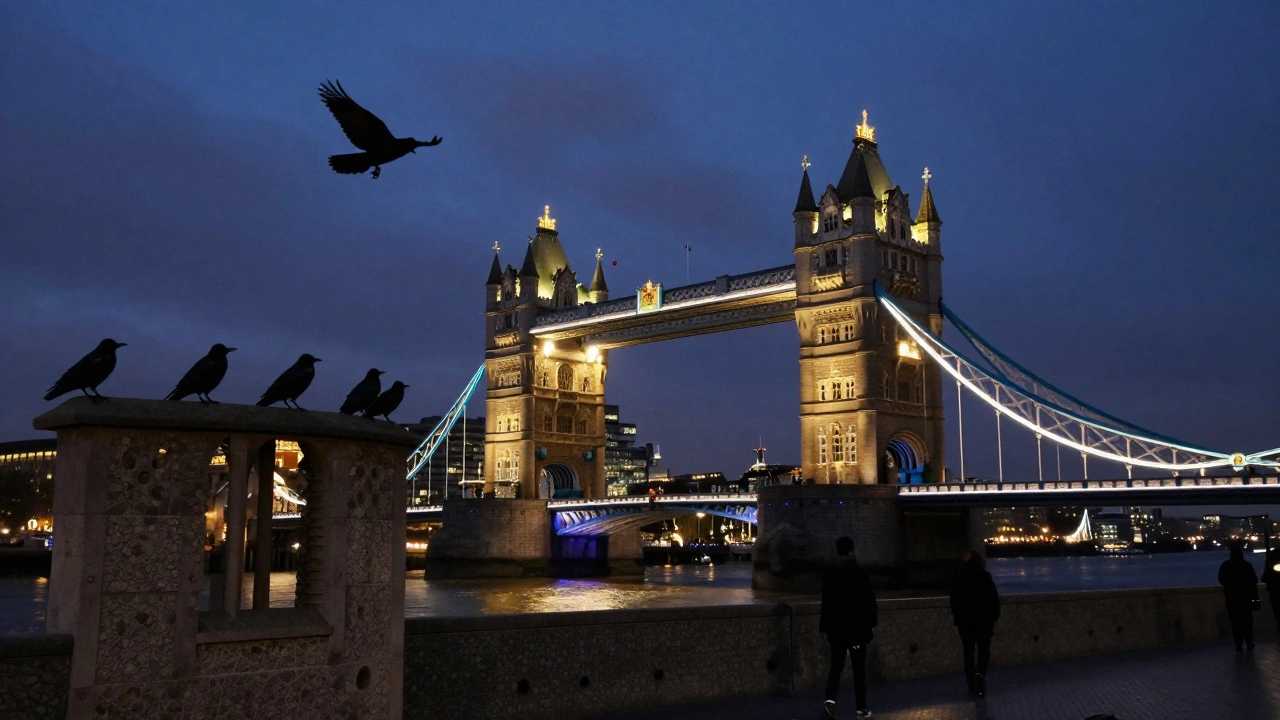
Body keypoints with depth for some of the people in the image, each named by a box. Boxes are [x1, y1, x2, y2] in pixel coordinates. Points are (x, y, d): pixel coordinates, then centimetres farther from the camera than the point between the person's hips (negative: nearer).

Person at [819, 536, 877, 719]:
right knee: (859, 668, 9)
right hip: (857, 628, -2)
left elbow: (826, 601, 1)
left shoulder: (829, 573, -2)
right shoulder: (860, 573, -11)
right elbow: (870, 601, -8)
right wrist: (870, 622, 6)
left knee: (836, 666, 8)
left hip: (836, 628, 2)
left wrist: (825, 625, 7)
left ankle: (830, 700, -13)